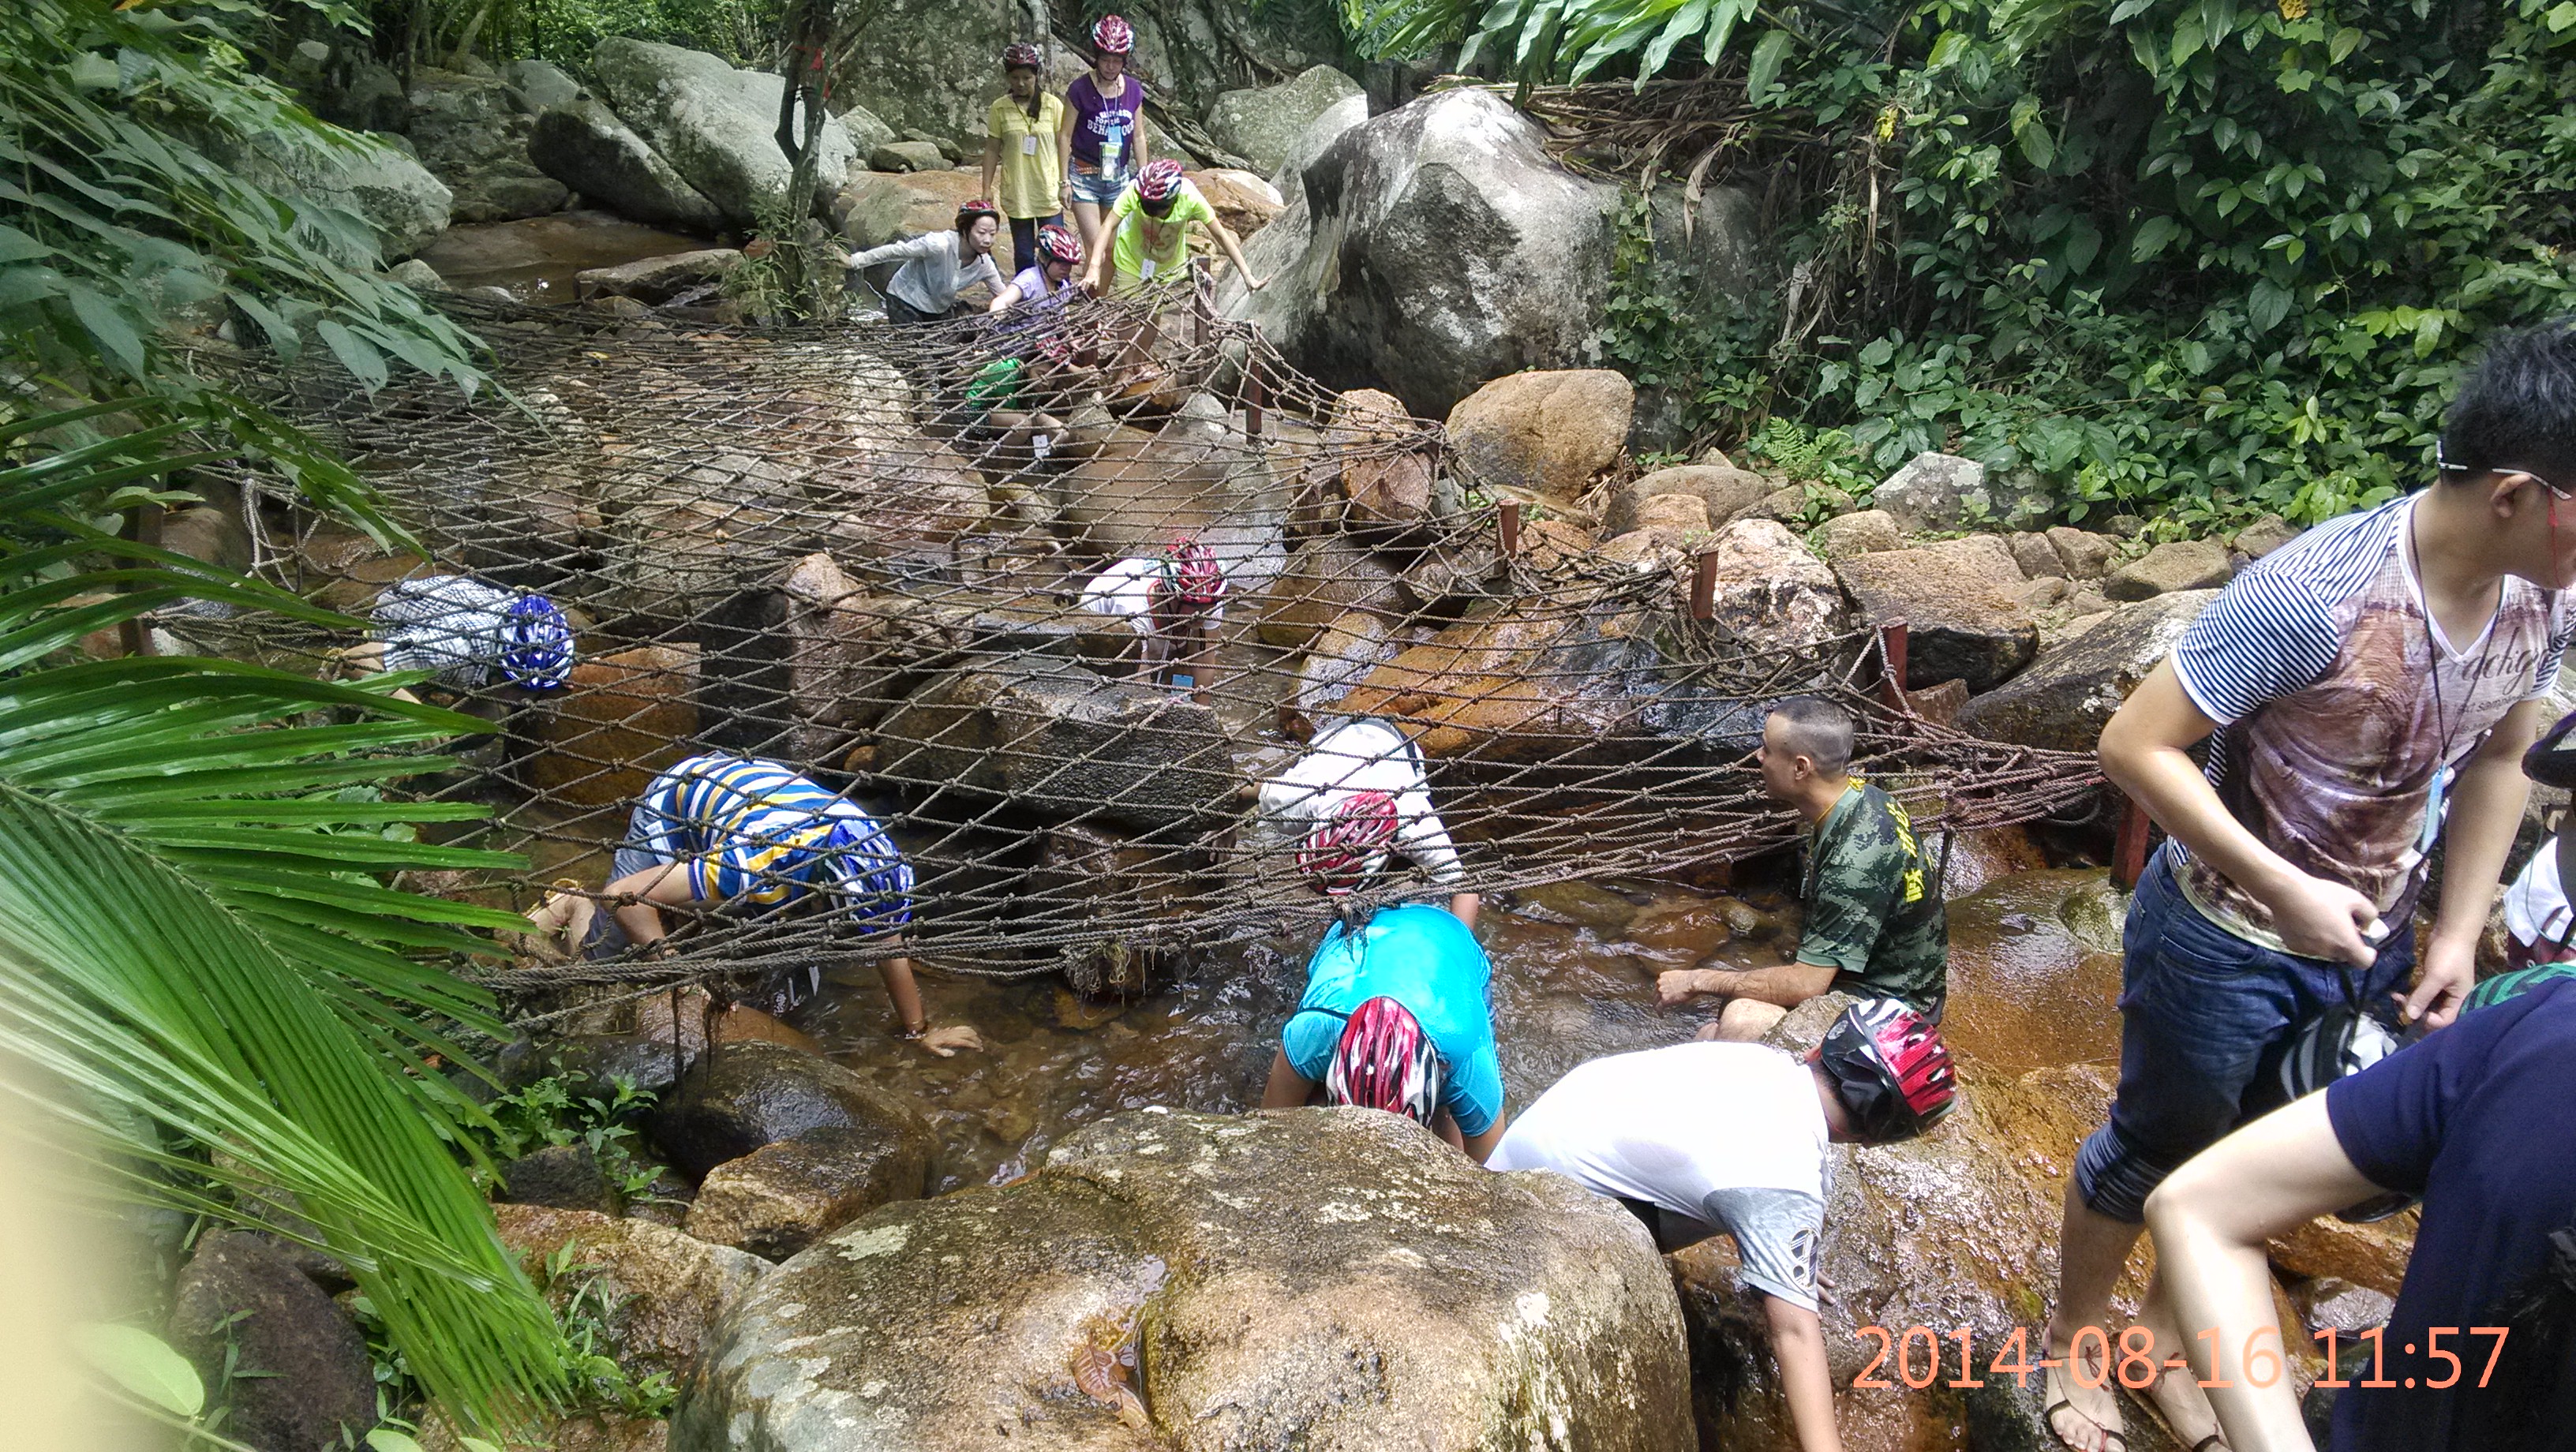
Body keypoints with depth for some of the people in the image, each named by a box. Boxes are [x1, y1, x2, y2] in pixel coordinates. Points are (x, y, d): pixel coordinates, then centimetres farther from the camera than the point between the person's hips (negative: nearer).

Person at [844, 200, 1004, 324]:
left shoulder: (984, 264, -15)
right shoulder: (940, 245, -33)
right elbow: (894, 251, -27)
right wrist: (855, 262, -25)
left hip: (940, 309, 6)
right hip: (906, 301, -6)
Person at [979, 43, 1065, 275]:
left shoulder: (1052, 104, -1)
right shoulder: (1000, 108, 1)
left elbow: (1062, 143, 3)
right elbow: (991, 150, 5)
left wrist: (1064, 182, -2)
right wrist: (986, 188, 3)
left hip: (1048, 191, -1)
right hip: (1016, 193, 1)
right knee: (1023, 254, 7)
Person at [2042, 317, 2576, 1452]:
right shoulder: (2316, 595, -32)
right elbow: (2134, 745, -27)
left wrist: (2459, 933, 3)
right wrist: (2285, 890, -27)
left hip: (2368, 946, 7)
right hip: (2227, 942, -6)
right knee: (2153, 1154, 15)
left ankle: (2164, 1334, 47)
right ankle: (2071, 1342, 40)